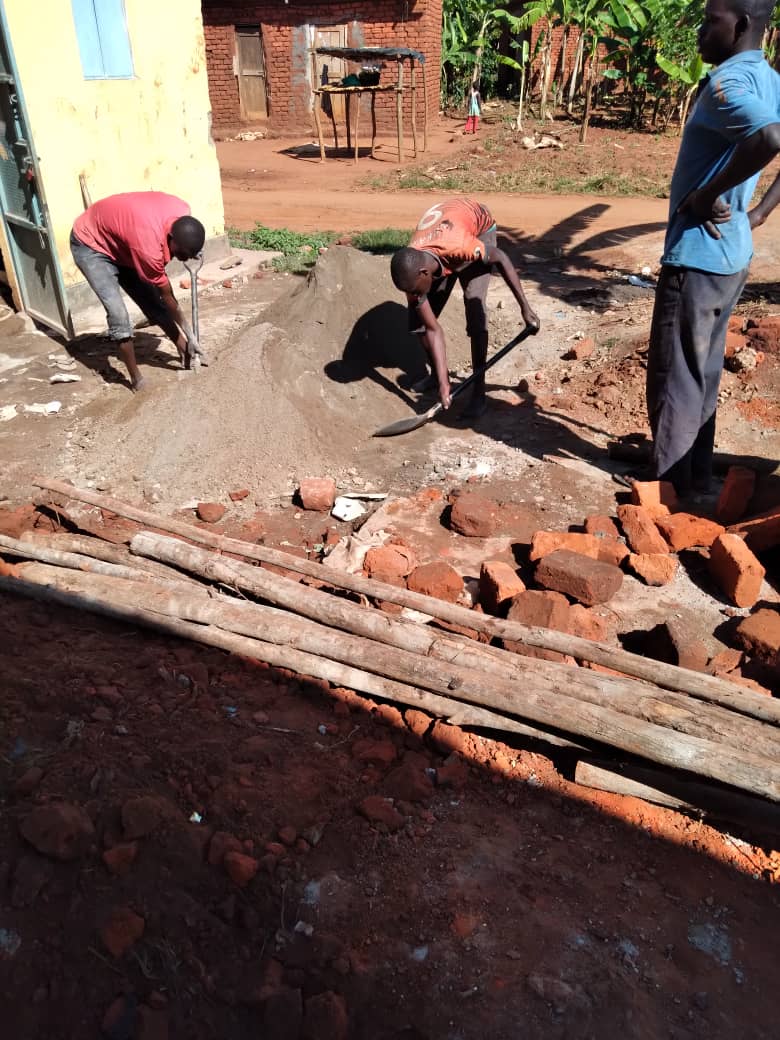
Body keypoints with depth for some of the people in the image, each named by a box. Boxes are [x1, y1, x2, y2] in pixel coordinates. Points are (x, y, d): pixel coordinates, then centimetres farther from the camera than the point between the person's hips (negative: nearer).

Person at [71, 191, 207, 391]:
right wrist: (189, 334, -12)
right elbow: (167, 296, -24)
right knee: (118, 314, -17)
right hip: (89, 244, -7)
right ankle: (137, 380, -5)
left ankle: (185, 351, 21)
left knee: (151, 300, 6)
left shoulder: (182, 211, -21)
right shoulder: (148, 246, -40)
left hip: (118, 240, 8)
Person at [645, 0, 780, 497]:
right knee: (702, 373, 18)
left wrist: (708, 195, -22)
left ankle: (670, 486, 13)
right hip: (732, 254, 10)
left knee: (674, 378, 2)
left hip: (696, 254, -9)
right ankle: (696, 477, 29)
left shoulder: (728, 81, -17)